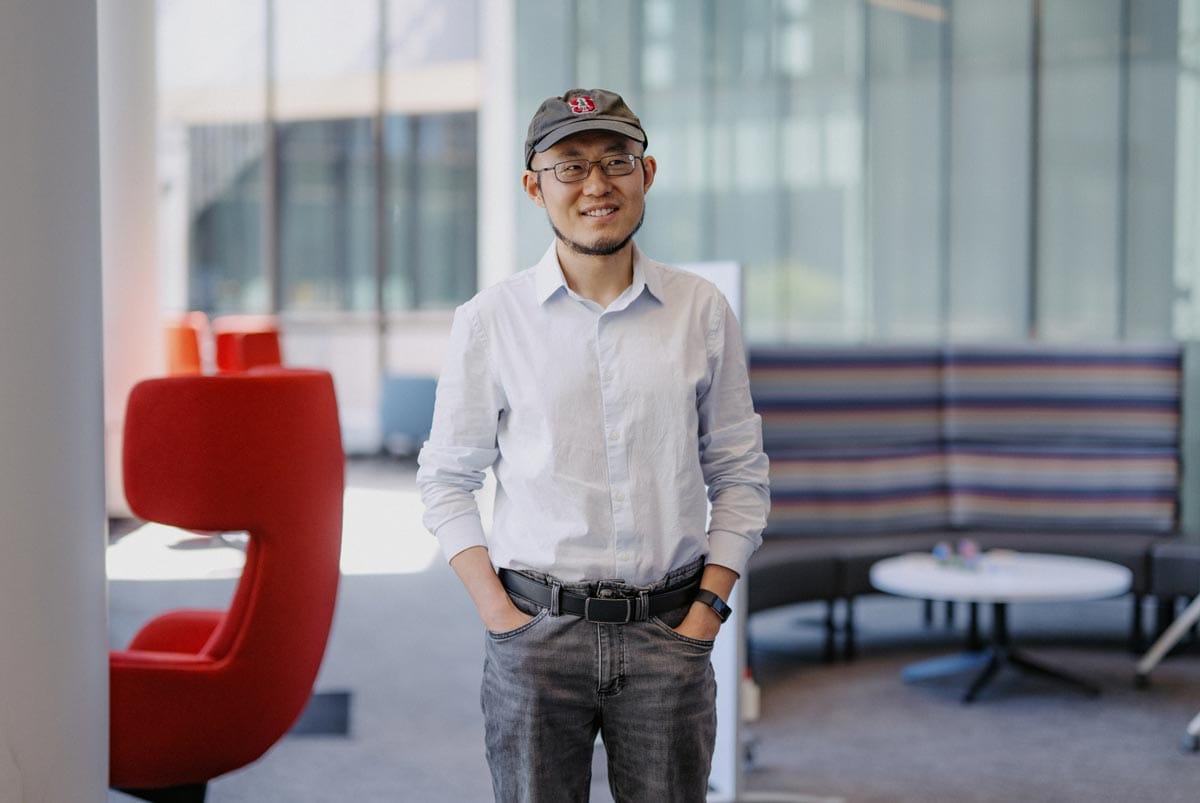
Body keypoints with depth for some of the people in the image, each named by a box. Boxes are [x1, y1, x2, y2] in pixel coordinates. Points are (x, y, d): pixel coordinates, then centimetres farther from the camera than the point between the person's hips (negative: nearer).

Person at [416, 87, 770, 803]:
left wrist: (708, 609, -1)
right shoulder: (490, 320, 1)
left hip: (668, 635, 1)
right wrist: (497, 610, -4)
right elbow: (447, 480, 6)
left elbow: (741, 475, 9)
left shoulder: (703, 311, 5)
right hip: (537, 631, -1)